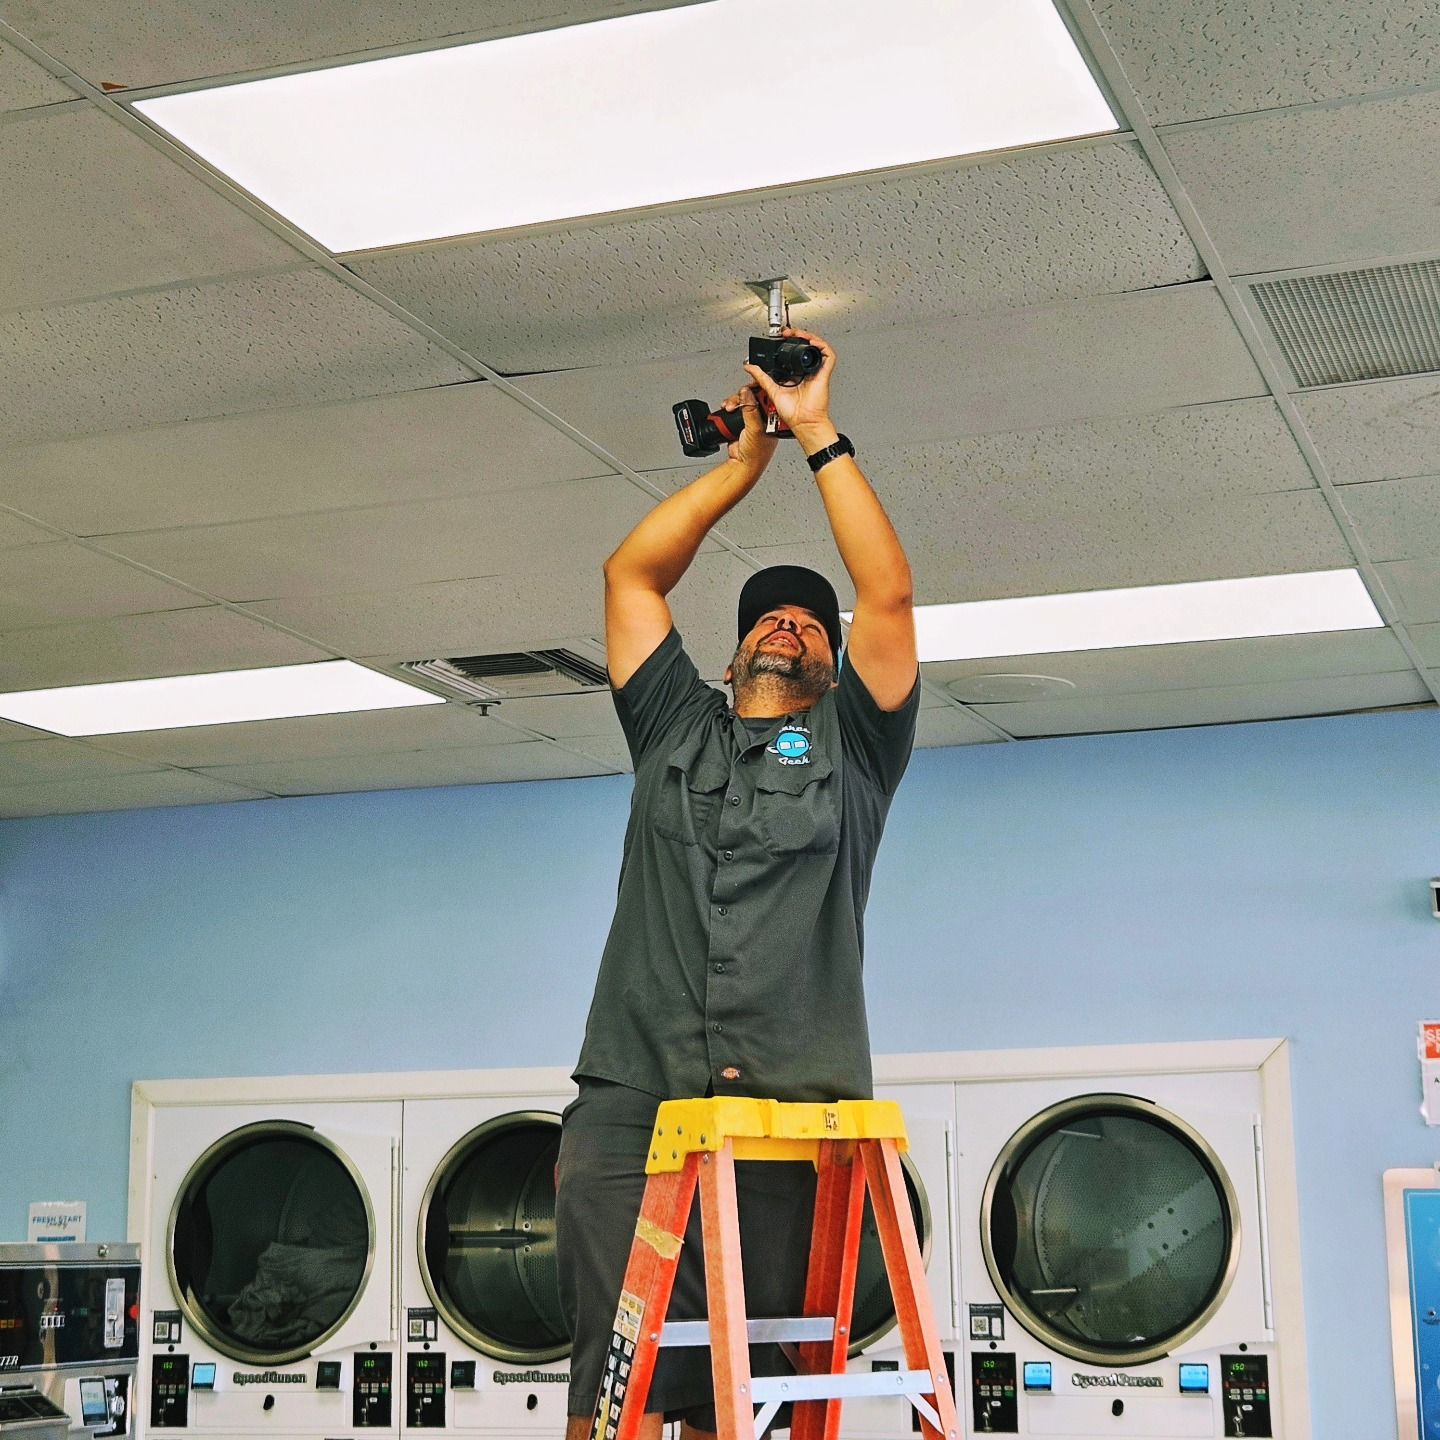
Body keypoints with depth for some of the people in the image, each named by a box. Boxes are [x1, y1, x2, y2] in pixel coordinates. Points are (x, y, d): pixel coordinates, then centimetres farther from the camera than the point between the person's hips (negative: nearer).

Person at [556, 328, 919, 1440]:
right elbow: (633, 574, 21)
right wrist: (747, 460, 23)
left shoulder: (850, 749, 19)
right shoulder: (676, 731, 24)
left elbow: (889, 596, 8)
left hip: (794, 1110, -1)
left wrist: (820, 437, 11)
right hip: (632, 1102, 1)